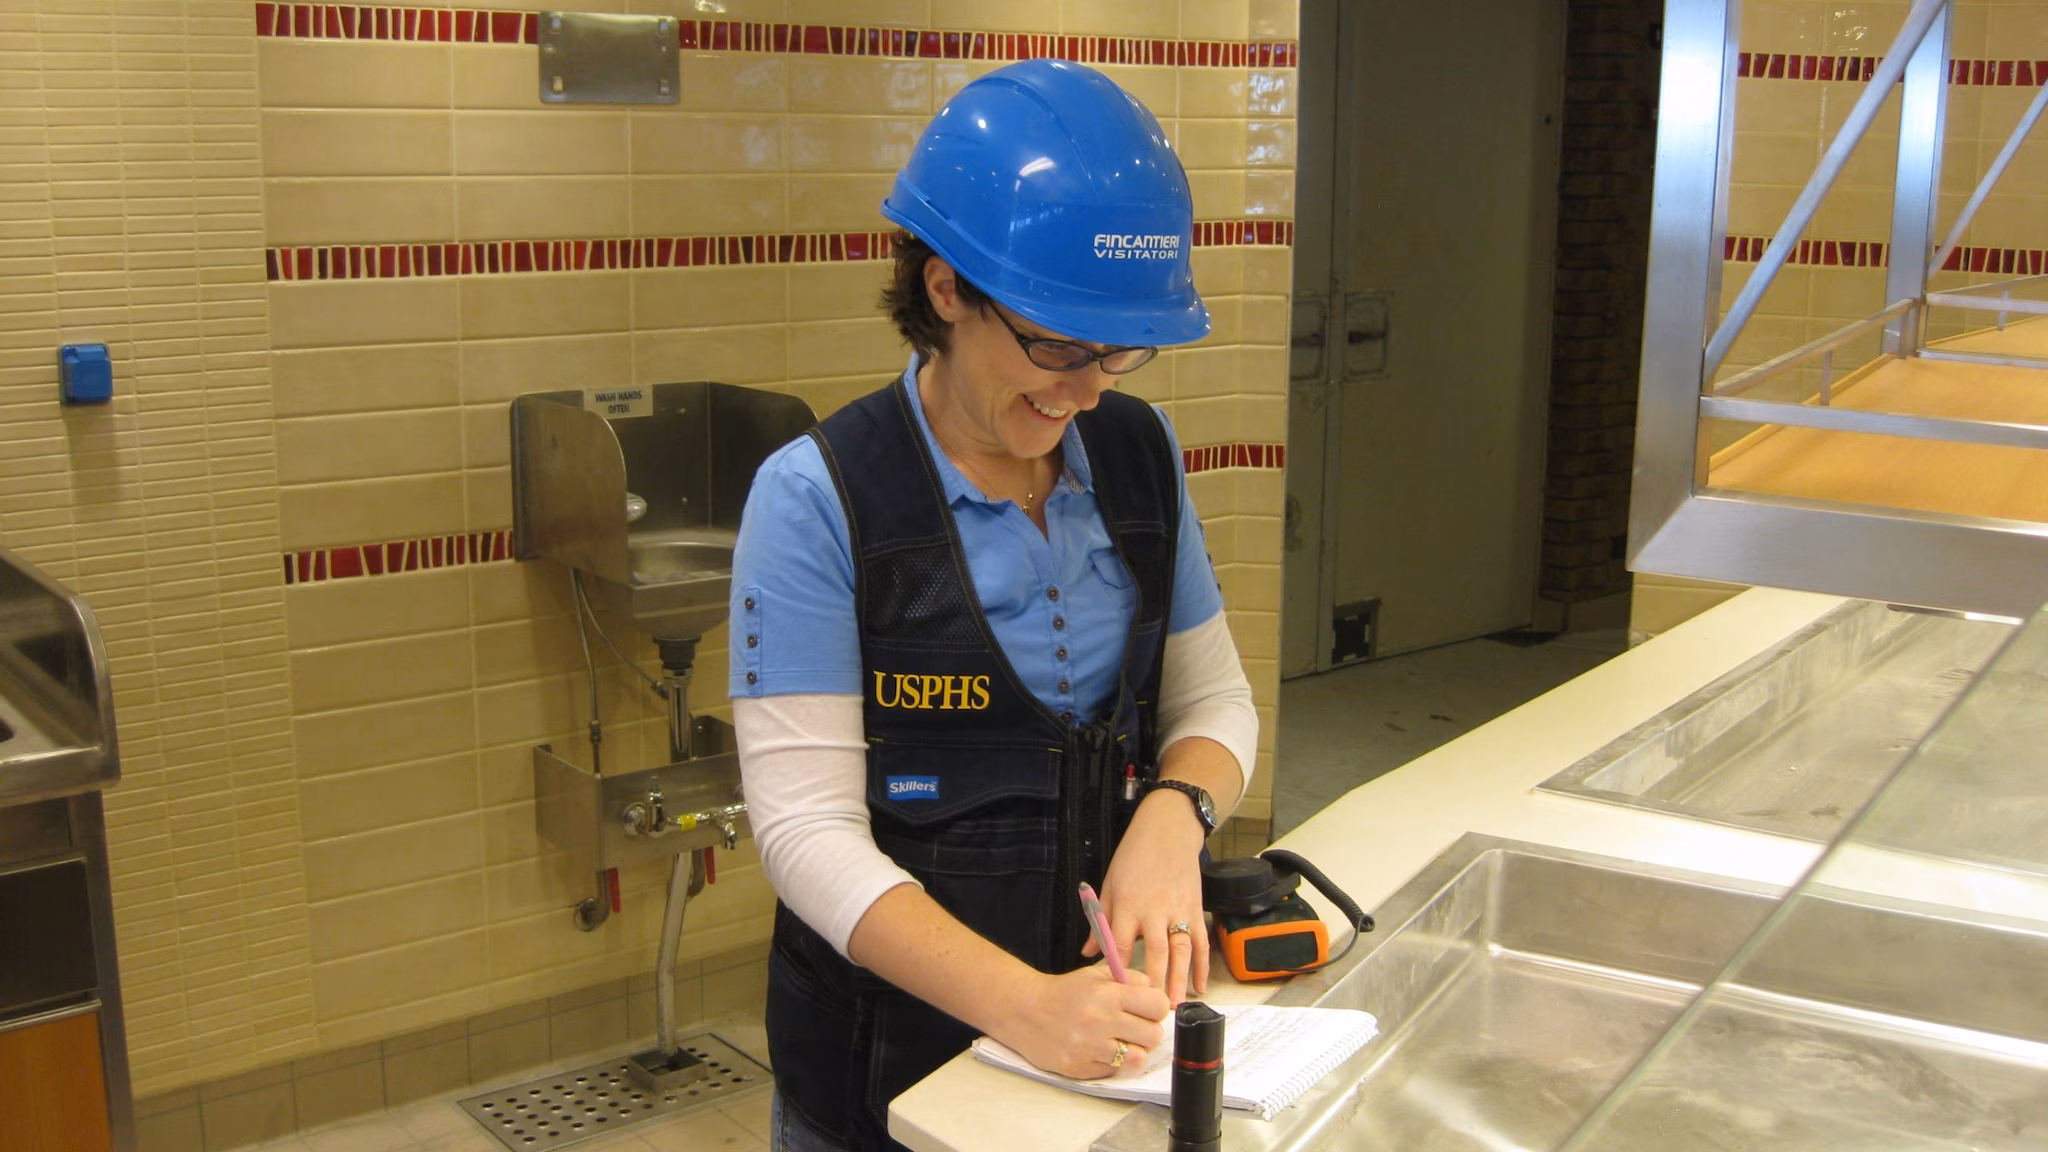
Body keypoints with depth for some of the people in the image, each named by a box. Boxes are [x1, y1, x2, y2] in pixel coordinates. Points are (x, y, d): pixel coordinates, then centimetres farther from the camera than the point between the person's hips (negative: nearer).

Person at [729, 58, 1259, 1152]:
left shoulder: (1139, 452, -2)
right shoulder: (816, 498, -18)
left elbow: (1213, 697, 5)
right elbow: (809, 830, -21)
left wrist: (1173, 814, -17)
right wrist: (1026, 1007, -32)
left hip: (1116, 1018, 4)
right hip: (890, 1050, -4)